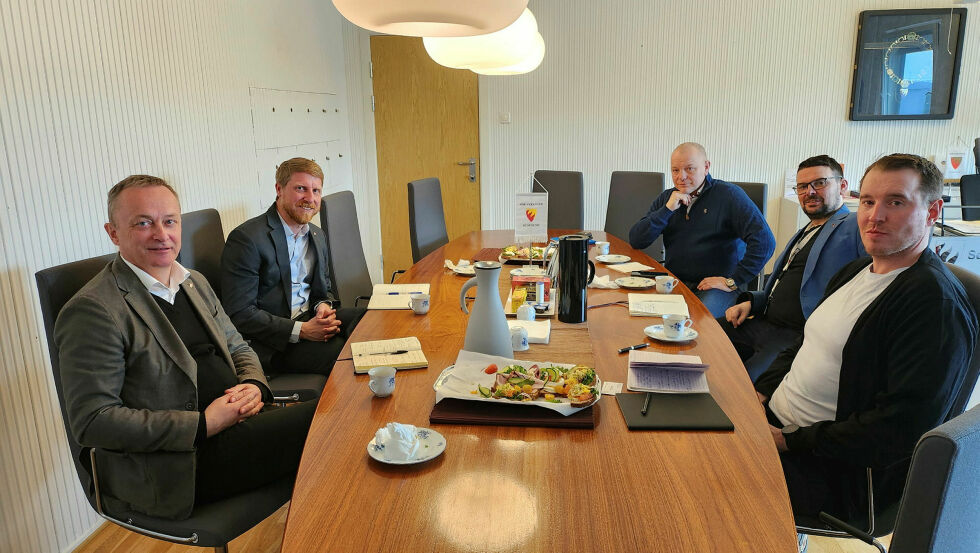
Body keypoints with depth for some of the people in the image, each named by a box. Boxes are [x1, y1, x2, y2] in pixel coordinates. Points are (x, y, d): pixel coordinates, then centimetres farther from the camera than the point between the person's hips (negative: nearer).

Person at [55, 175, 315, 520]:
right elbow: (91, 421, -15)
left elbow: (238, 348, 21)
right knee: (318, 423, -23)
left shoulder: (196, 283, 14)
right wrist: (203, 425, -20)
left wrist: (254, 386, -3)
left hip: (236, 423, 8)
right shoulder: (93, 311, -11)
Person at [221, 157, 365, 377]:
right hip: (271, 342, -8)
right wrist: (301, 331, -21)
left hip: (309, 320, 8)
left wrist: (323, 306, -4)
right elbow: (239, 313, -16)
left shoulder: (317, 235, 13)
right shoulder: (247, 238, -13)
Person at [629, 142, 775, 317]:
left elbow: (765, 241, -15)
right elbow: (635, 241, 2)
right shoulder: (666, 198, 12)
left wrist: (733, 281, -16)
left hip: (715, 286, -4)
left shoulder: (729, 195, -5)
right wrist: (668, 209, -8)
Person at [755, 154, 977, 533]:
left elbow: (902, 428, -24)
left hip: (839, 473, -8)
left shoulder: (937, 302, -18)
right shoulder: (857, 271, 11)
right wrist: (762, 392, 2)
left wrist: (791, 442, -21)